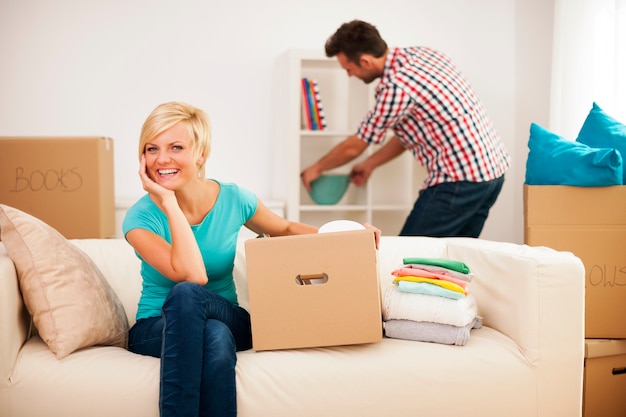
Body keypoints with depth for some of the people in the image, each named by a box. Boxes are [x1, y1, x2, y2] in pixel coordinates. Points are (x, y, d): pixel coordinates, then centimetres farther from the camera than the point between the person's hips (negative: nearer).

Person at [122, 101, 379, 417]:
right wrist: (169, 202, -25)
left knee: (186, 295, -35)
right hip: (157, 327, -2)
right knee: (185, 292, -38)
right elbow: (193, 276, -28)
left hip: (227, 319, 2)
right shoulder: (140, 218, -13)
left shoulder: (234, 199, -5)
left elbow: (285, 230, 14)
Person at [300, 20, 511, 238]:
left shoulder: (395, 87, -18)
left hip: (461, 180, -9)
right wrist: (370, 164, 25)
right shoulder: (421, 53, 8)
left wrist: (316, 169, 14)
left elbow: (353, 147, -3)